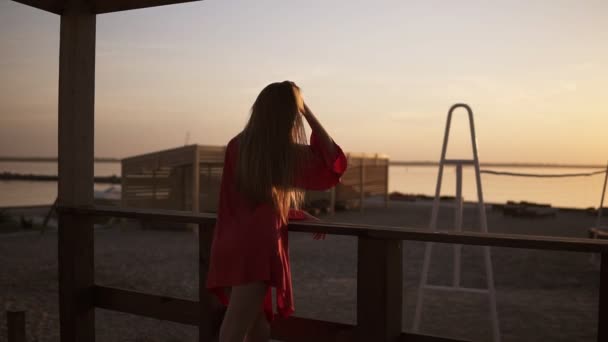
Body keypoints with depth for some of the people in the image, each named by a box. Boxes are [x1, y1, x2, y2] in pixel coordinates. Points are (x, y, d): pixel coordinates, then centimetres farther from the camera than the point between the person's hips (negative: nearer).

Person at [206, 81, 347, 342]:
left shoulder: (236, 146, 10)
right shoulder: (289, 153, -3)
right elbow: (333, 162, 14)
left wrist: (298, 215, 27)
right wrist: (307, 111, 9)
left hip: (228, 248, 6)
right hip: (257, 247, -6)